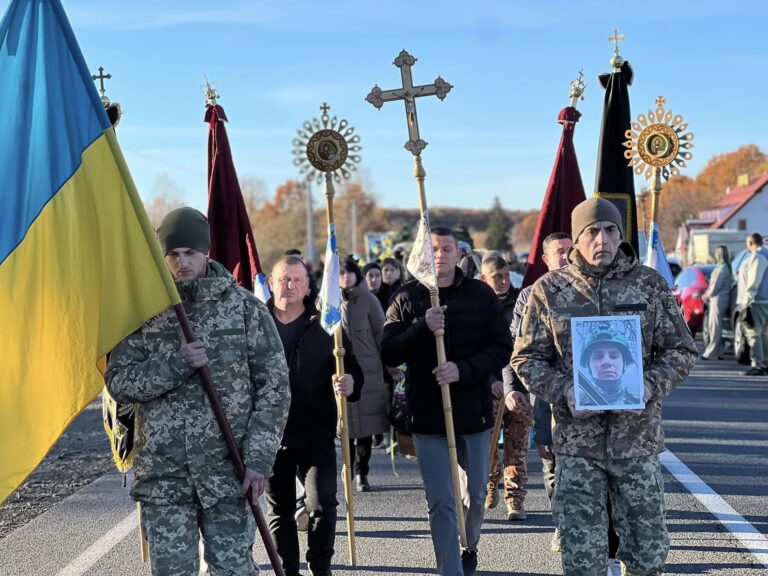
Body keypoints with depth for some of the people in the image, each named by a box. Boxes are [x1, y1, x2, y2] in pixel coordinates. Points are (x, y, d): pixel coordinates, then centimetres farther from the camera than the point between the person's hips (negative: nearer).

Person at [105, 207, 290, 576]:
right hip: (161, 474, 1)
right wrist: (176, 363, -16)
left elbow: (273, 386, 0)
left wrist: (259, 458, -8)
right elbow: (118, 382, -1)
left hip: (227, 471, -1)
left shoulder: (244, 307, 0)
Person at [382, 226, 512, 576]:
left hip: (473, 410, 1)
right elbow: (389, 353, -5)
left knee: (475, 494, 15)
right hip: (427, 414, -1)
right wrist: (423, 327, -20)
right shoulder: (407, 299, 1)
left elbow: (502, 348, -2)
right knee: (440, 502, -4)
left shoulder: (481, 295, 1)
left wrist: (464, 369, -17)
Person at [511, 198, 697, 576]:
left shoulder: (650, 284, 2)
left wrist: (652, 385, -13)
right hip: (576, 441, 0)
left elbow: (681, 350, 6)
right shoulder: (549, 290, 1)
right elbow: (527, 359, 4)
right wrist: (563, 391, -14)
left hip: (638, 436, 1)